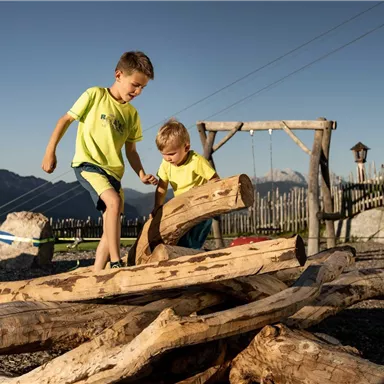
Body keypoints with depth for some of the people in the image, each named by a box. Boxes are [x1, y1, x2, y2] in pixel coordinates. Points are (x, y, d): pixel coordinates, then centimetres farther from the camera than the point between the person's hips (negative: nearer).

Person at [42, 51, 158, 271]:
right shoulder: (95, 95, -3)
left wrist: (141, 174, -1)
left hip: (113, 171, 6)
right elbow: (66, 120, 2)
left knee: (111, 229, 2)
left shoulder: (132, 114, 11)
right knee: (114, 202, -31)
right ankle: (116, 263, -29)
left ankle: (97, 275, 11)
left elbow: (131, 151, 15)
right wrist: (50, 151, -4)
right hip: (87, 163, -6)